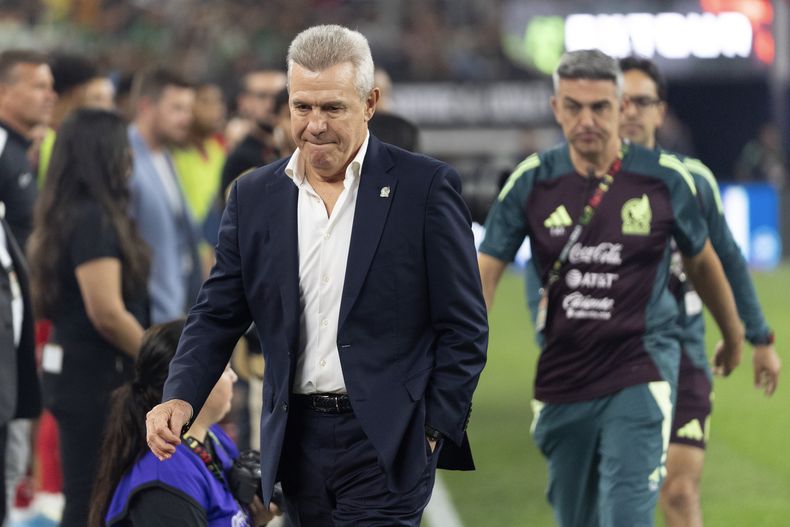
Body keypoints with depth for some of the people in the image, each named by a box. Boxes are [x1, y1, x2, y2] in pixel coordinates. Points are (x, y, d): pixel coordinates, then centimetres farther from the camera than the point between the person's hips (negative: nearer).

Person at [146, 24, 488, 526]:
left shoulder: (425, 187, -2)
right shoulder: (254, 196, 10)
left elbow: (464, 327, -1)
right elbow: (219, 314, 11)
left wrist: (435, 431, -7)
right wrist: (180, 398, -6)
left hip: (385, 445, -4)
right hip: (299, 442, 4)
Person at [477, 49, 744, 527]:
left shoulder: (666, 179, -5)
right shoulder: (531, 182, -3)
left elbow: (702, 262, 12)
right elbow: (486, 271, -3)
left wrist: (733, 337, 26)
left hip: (640, 379, -3)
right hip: (561, 381, 3)